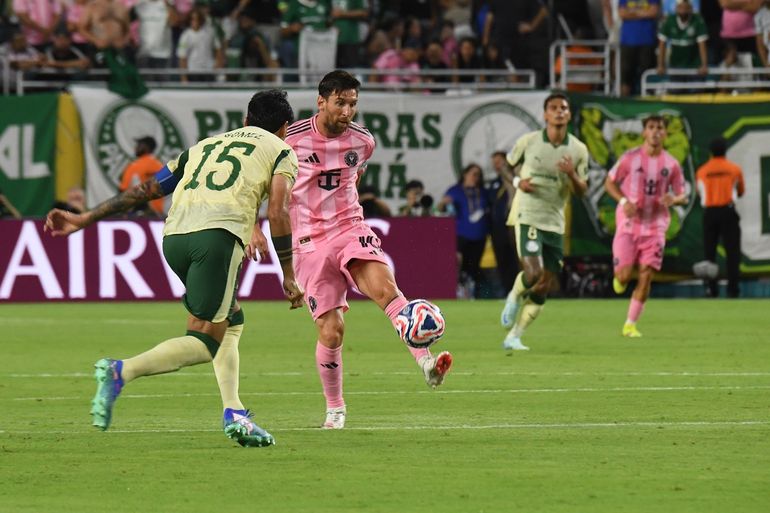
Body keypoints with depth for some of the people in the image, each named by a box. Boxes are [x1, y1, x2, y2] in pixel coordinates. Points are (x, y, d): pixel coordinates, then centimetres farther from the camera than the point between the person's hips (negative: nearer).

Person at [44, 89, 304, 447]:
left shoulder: (205, 146, 33)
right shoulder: (282, 151, 19)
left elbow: (146, 189, 28)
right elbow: (278, 213, 4)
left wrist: (83, 220, 29)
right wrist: (289, 276, 10)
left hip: (174, 236, 6)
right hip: (219, 233, -6)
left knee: (231, 323, 22)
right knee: (205, 343, -7)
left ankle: (234, 413, 10)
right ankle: (121, 372, -26)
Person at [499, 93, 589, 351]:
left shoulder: (578, 150, 2)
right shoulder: (528, 142, -3)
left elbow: (582, 191, 5)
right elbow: (507, 165, 14)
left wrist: (572, 174, -16)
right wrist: (517, 181, -7)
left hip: (555, 223, 4)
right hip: (528, 216, -4)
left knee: (543, 288, 2)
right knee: (533, 274, -22)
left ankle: (513, 337, 13)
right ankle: (515, 297, 13)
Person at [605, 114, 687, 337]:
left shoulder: (671, 164, 2)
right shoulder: (630, 158, -4)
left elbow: (682, 196, 9)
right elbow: (610, 183, 5)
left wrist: (674, 199, -16)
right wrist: (624, 201, -14)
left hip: (655, 228, 1)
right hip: (628, 224, -1)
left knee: (646, 276, -7)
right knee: (623, 275, -8)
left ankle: (630, 325, 3)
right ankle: (619, 278, 32)